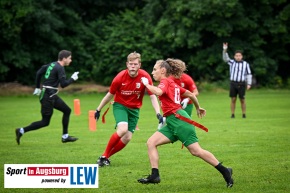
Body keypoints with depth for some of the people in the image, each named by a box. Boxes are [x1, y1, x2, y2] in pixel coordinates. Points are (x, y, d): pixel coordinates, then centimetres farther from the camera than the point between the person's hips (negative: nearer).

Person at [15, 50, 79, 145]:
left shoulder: (52, 64, 10)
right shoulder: (60, 68, -15)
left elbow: (39, 73, 14)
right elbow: (63, 84, -21)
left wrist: (37, 87, 21)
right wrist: (72, 78, -5)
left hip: (52, 95, 10)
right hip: (48, 96, -10)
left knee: (67, 110, 14)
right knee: (45, 122, -3)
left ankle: (65, 136, 18)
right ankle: (22, 131, 0)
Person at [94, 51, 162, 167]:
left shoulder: (145, 77, -17)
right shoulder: (120, 77, -18)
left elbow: (152, 96, -12)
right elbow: (110, 95, -2)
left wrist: (158, 113, -24)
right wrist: (99, 109, 7)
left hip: (134, 109, 3)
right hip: (120, 105, -3)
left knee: (127, 138, -6)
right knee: (122, 129, -27)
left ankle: (106, 157, 13)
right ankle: (104, 156, -13)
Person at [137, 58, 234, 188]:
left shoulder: (165, 81, -6)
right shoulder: (172, 84, 20)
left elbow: (159, 91, -29)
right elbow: (191, 94, 26)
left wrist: (146, 84, -13)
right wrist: (198, 108, 40)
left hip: (179, 119, -10)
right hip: (172, 123, 10)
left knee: (196, 151, -8)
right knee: (151, 142, -1)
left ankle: (225, 171, -1)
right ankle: (154, 176, -7)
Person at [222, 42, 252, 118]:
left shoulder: (245, 64, 4)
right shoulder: (232, 62, 8)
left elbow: (249, 74, 5)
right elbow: (225, 58, -8)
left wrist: (249, 84, -5)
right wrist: (225, 50, -25)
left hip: (241, 84, -1)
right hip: (233, 83, 1)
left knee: (242, 100, 1)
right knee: (233, 99, 1)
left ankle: (244, 114, 9)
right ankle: (233, 114, 6)